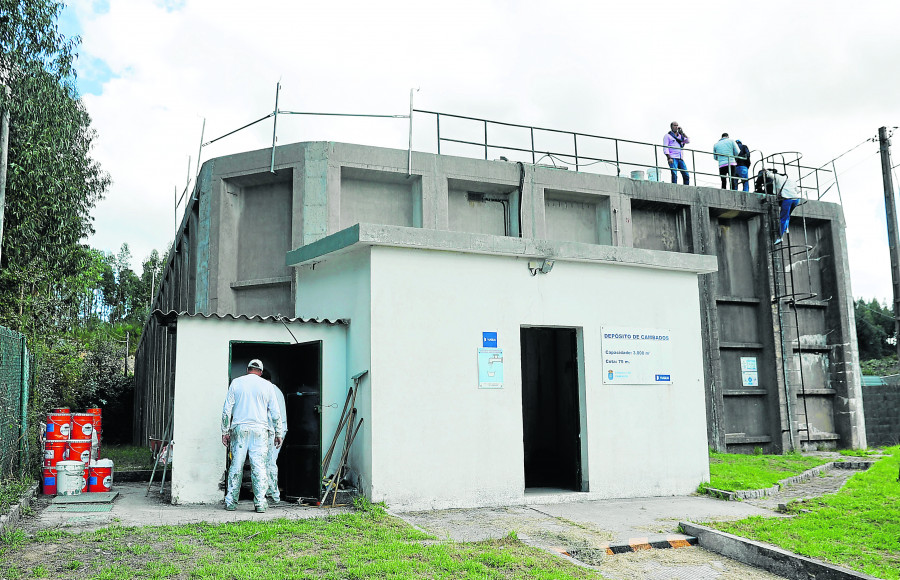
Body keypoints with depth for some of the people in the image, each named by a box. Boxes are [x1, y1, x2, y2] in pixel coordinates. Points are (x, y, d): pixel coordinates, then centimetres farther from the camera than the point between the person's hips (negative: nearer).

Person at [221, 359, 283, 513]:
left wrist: (225, 432, 10)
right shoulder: (266, 385, 5)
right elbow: (275, 412, 6)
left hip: (239, 428, 1)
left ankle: (231, 501, 8)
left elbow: (227, 410, 4)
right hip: (259, 430, -1)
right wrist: (278, 433, 13)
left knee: (236, 465, 6)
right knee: (259, 465, -1)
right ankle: (260, 502, -4)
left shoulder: (236, 383, 7)